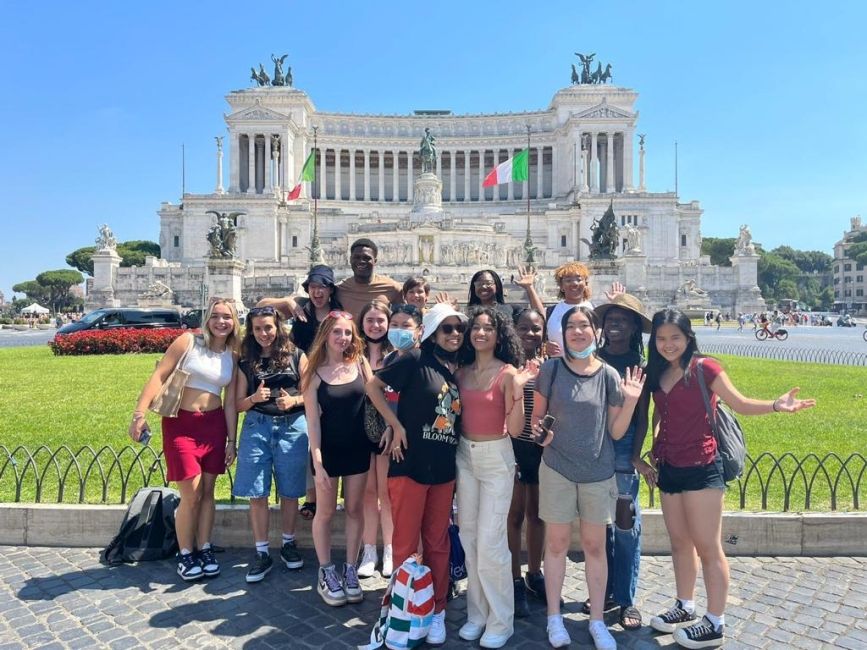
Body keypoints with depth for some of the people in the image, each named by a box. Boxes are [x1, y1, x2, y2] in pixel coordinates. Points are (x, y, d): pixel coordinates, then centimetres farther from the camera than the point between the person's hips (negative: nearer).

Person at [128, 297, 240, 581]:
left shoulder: (233, 355, 6)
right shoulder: (188, 341, -6)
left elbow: (230, 402, 8)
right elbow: (159, 376, -10)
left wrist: (231, 441, 7)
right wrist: (140, 413, -19)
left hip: (214, 424, 4)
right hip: (180, 423, -4)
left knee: (207, 491, 10)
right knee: (191, 494, -3)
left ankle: (204, 550, 25)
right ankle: (185, 554, 16)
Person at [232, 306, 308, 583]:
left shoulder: (296, 356, 3)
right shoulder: (246, 363, 8)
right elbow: (238, 404, 8)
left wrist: (294, 400, -14)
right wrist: (254, 398, -12)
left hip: (292, 426, -1)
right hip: (257, 426, 1)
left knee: (289, 492, 7)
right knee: (257, 494, 1)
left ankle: (289, 544, 27)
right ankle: (262, 553, 16)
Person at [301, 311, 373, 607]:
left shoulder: (360, 363, -1)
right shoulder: (314, 372, -7)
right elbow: (312, 419, -9)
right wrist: (317, 461, -13)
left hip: (358, 448, 2)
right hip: (328, 450, -2)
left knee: (354, 509, 11)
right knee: (325, 512, 10)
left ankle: (350, 571, 26)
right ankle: (326, 574, 26)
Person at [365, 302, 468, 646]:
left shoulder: (459, 371, 9)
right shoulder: (416, 359, -9)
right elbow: (373, 386, -8)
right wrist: (397, 426, -10)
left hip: (445, 469, 5)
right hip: (410, 464, -5)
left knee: (437, 542, 15)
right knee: (405, 543, 7)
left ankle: (436, 611, 30)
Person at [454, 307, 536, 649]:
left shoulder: (508, 372, -10)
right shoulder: (462, 372, 4)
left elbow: (515, 429, -15)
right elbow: (457, 415, 7)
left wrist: (518, 392, -26)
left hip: (496, 458, -5)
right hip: (465, 455, 5)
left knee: (490, 540, -3)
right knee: (469, 537, 12)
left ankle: (500, 621, 16)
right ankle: (477, 613, 28)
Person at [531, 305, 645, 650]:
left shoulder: (609, 375, -3)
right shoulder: (551, 369, -6)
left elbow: (616, 432, -1)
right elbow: (536, 417, 3)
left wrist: (631, 401, -14)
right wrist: (539, 432, -18)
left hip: (599, 472, 1)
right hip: (557, 469, -1)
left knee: (595, 546, 12)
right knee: (557, 543, 10)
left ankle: (597, 621, 28)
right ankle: (554, 618, 27)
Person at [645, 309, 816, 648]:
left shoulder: (704, 367, -10)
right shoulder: (657, 373, 7)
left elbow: (740, 404, -9)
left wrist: (776, 405, -25)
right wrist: (655, 451, 12)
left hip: (701, 469, -6)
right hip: (668, 468, 7)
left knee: (708, 547, 2)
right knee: (679, 542, 18)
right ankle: (684, 607, 34)